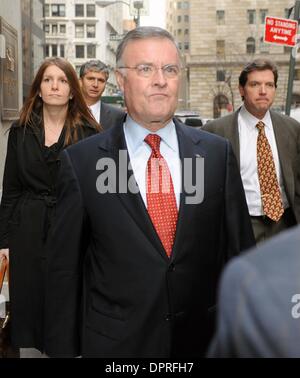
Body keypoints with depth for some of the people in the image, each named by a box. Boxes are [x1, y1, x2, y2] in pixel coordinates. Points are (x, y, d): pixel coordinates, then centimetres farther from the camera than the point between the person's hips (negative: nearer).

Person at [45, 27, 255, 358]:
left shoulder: (217, 152, -2)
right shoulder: (80, 161, -8)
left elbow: (239, 247, 3)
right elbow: (64, 268, -4)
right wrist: (64, 349, -3)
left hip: (204, 335, 2)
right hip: (114, 342, -2)